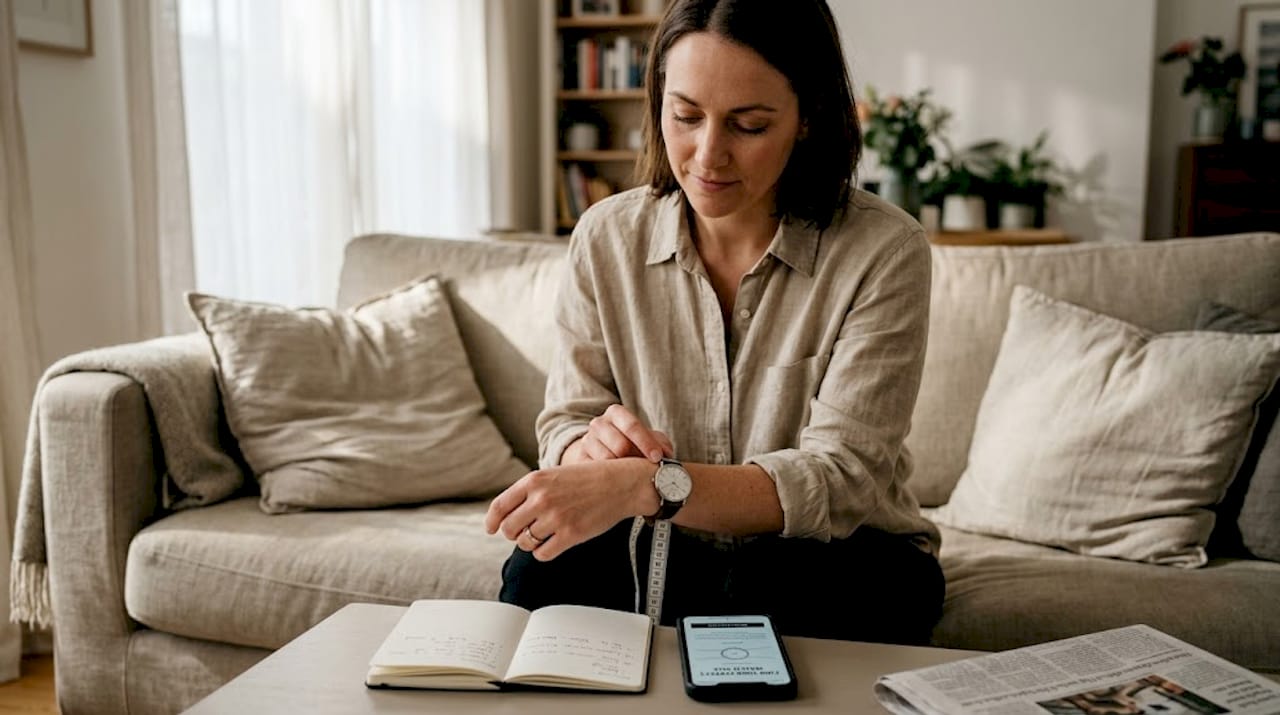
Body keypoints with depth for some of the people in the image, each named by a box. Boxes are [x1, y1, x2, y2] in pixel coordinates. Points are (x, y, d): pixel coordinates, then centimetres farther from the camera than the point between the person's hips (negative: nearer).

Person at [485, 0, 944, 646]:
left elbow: (840, 478, -23)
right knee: (544, 568, -27)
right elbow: (565, 426, -2)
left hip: (839, 557, -1)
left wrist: (646, 484, -38)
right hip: (666, 549, 2)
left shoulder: (883, 252, -16)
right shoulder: (607, 237, -4)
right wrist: (592, 445, -29)